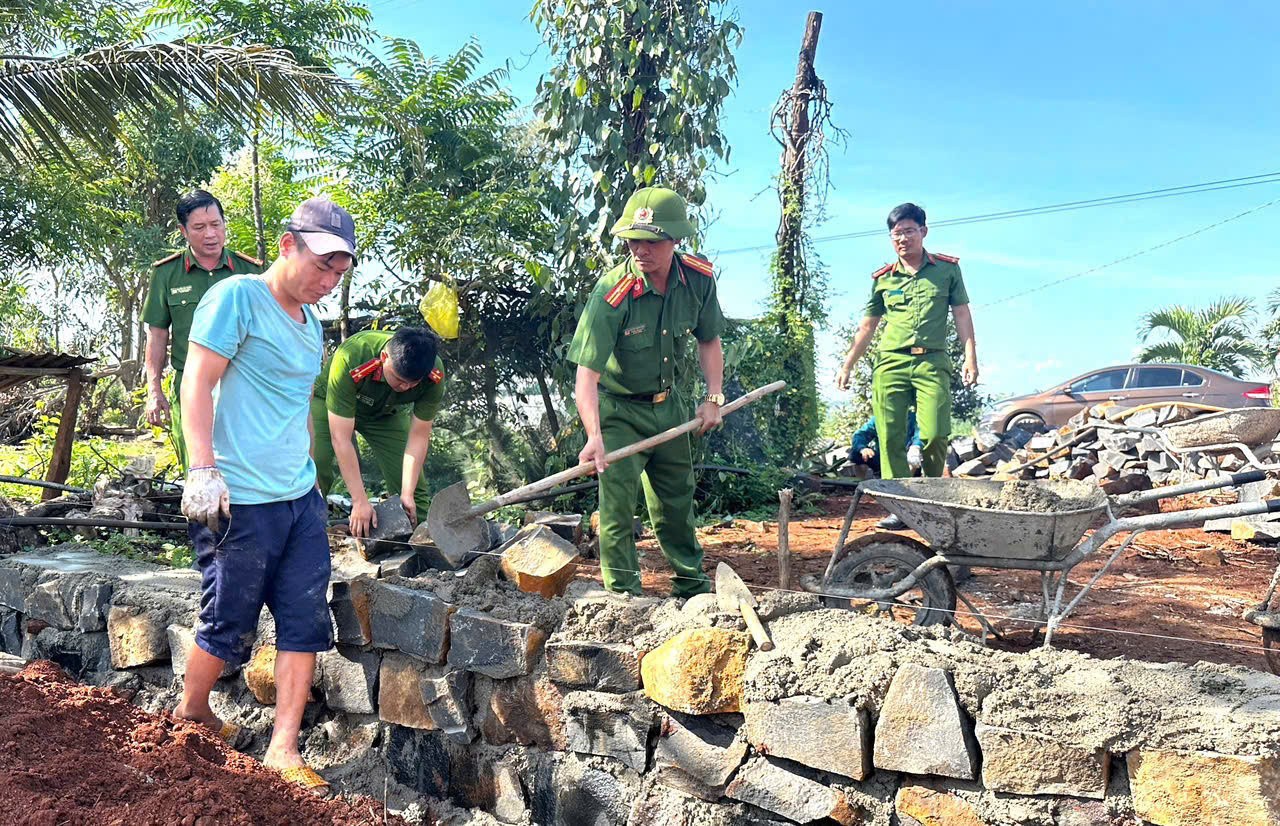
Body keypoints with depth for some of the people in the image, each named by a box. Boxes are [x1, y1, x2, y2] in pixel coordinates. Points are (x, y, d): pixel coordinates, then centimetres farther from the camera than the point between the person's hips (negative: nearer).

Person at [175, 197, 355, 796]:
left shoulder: (311, 324, 16)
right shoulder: (237, 297, -8)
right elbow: (197, 384, -13)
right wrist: (204, 471, -20)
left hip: (301, 498, 8)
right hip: (241, 500, -7)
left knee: (306, 621, 5)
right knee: (229, 625, 7)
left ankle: (283, 748, 13)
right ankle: (192, 709, 34)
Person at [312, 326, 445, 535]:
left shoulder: (434, 374, -32)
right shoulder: (349, 360, -43)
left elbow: (419, 436, -21)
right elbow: (340, 438, -38)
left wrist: (407, 494, -25)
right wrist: (360, 501, -38)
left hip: (386, 412, 3)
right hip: (329, 404, -3)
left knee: (415, 484, -5)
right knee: (313, 471, -24)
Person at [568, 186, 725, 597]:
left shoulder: (698, 279, -13)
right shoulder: (612, 293, -29)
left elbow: (709, 341, 5)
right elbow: (586, 375, -33)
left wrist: (714, 398, -4)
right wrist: (594, 436, -45)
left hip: (668, 403, 5)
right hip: (617, 407, -4)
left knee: (677, 499, 16)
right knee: (617, 503, -12)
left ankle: (694, 587, 33)